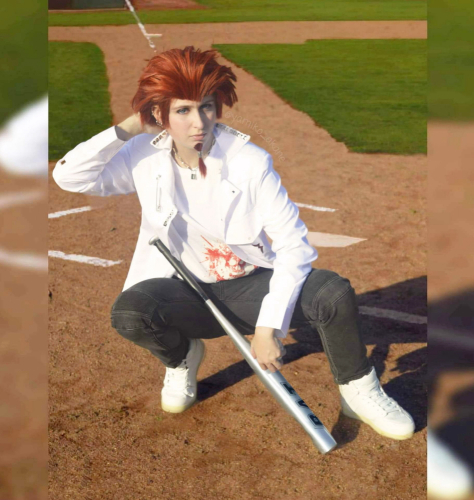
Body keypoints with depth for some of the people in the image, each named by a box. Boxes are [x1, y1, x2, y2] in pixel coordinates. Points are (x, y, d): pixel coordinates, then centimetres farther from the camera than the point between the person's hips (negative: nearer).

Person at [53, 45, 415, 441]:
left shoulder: (250, 162, -14)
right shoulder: (144, 158, -7)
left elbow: (294, 245, -17)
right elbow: (68, 176, -13)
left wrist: (268, 327, -23)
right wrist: (128, 128, -17)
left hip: (250, 287, -1)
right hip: (185, 294, 1)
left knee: (334, 292, -27)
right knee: (129, 311, -31)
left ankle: (358, 392, 3)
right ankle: (182, 356, 6)